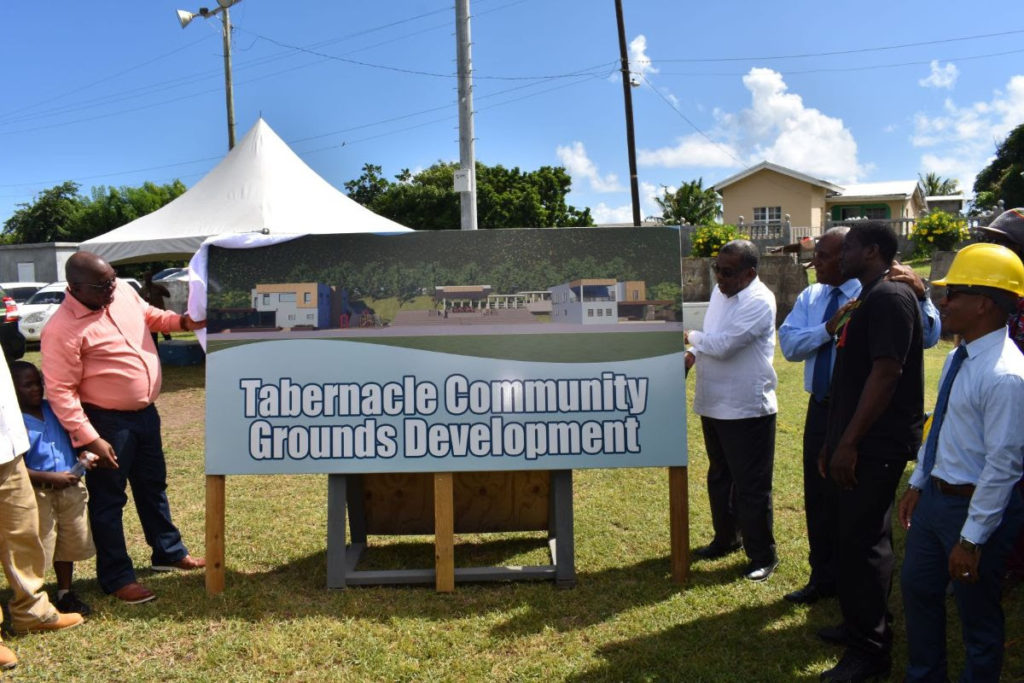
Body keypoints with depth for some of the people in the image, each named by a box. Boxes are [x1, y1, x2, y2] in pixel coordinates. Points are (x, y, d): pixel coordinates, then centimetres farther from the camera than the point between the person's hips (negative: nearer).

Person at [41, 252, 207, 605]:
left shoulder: (124, 292, -1)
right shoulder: (62, 329, -23)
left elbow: (149, 316, 20)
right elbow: (60, 390, -21)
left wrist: (182, 321, 1)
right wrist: (88, 438, -24)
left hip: (145, 412, 8)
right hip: (106, 421, -7)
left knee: (153, 486, 21)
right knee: (108, 499, 6)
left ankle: (169, 552, 38)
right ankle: (116, 577, 20)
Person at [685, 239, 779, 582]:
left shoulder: (759, 301, -18)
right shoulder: (719, 292, 9)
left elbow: (724, 344, -26)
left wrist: (690, 336, -11)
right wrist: (694, 354, 2)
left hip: (747, 409, -8)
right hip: (714, 405, 9)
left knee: (751, 486, 2)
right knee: (719, 478, 21)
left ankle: (762, 555, 17)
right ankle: (726, 538, 38)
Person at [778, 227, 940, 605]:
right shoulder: (810, 297, 5)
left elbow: (928, 337, -23)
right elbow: (789, 343, -6)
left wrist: (920, 293, -39)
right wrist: (829, 327, -21)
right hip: (821, 408, 6)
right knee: (818, 496, 15)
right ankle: (823, 578, 34)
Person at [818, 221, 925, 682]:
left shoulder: (889, 298, -16)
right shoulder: (867, 300, 15)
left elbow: (886, 373, -24)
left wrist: (849, 442, -24)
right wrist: (833, 441, 19)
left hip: (874, 448, -10)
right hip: (855, 443, 10)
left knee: (862, 543, -3)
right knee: (852, 538, 17)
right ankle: (862, 626, 31)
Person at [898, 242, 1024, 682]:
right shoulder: (958, 357, 3)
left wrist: (972, 538, -21)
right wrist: (917, 484, 15)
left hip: (977, 507, -9)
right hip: (934, 496, 9)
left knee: (977, 613, 11)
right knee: (917, 588, 22)